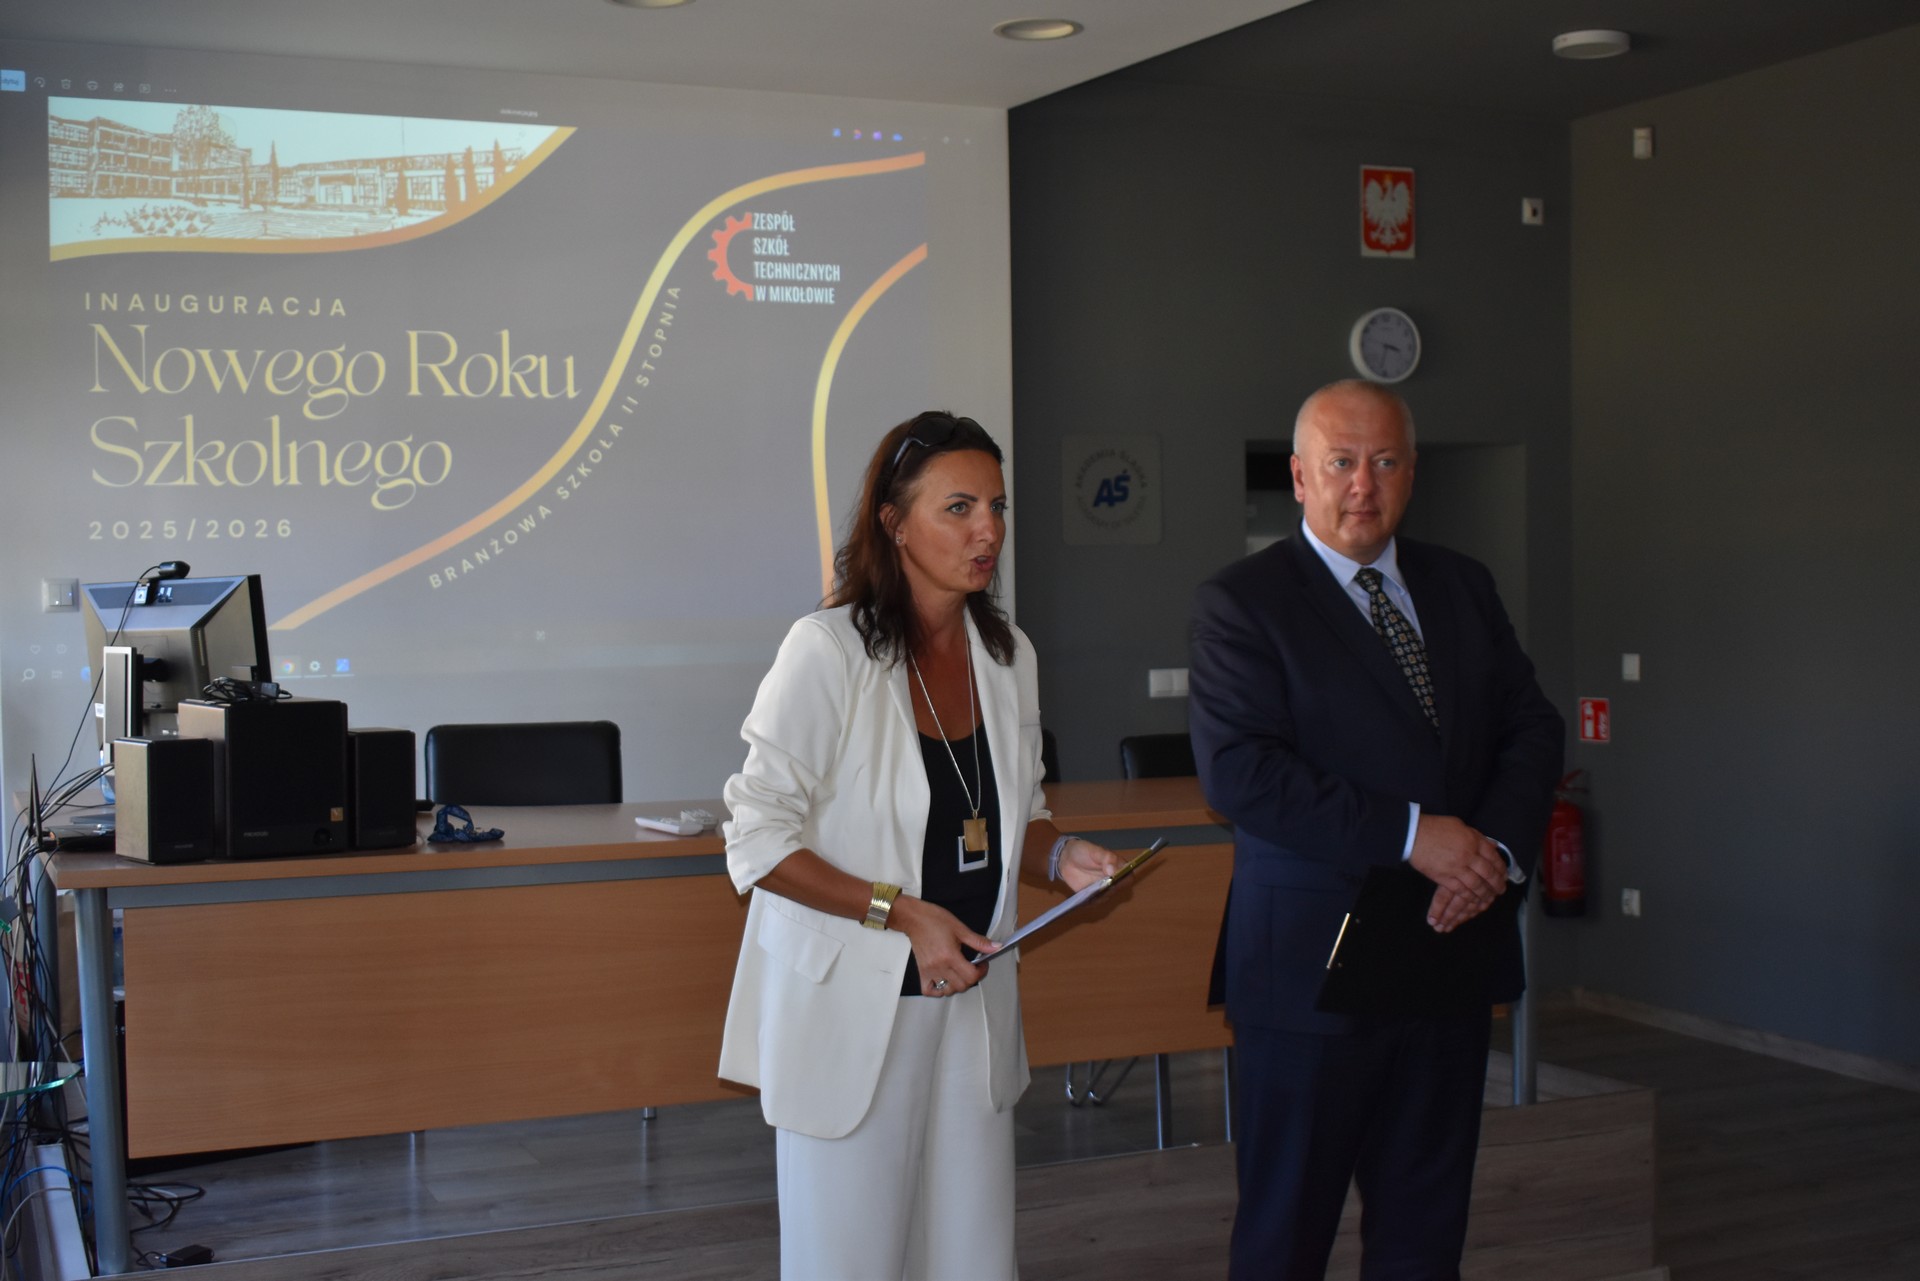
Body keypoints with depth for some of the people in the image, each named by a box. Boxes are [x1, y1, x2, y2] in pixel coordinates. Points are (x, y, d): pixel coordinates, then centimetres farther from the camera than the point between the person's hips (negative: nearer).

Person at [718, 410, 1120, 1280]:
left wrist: (1060, 857, -3)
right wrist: (900, 913, -21)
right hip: (850, 1006, -6)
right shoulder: (827, 651, -14)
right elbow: (757, 841, -14)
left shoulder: (1009, 654, 6)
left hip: (969, 1000, 6)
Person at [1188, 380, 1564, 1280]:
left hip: (1452, 956, 5)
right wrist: (1411, 834, -19)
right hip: (1314, 964, -5)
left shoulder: (1464, 587, 12)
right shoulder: (1239, 604, -7)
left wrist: (1499, 849, -10)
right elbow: (1238, 770, -18)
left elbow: (1532, 728, 9)